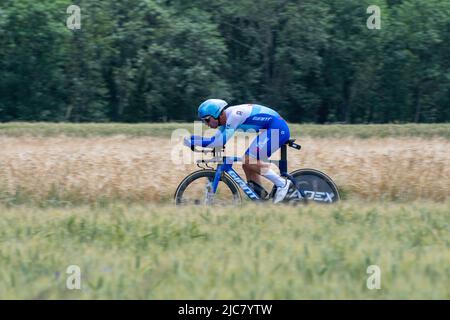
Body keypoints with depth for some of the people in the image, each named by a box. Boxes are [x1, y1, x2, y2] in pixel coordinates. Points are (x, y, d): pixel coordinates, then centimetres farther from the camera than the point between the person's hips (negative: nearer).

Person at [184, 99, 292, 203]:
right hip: (270, 131, 10)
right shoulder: (226, 119, 11)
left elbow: (221, 141, -24)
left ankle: (282, 183, -13)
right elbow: (215, 139, 16)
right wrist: (192, 138, 3)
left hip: (278, 128, -10)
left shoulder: (233, 115, -19)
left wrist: (194, 142, -21)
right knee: (247, 165, 6)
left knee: (249, 160, -17)